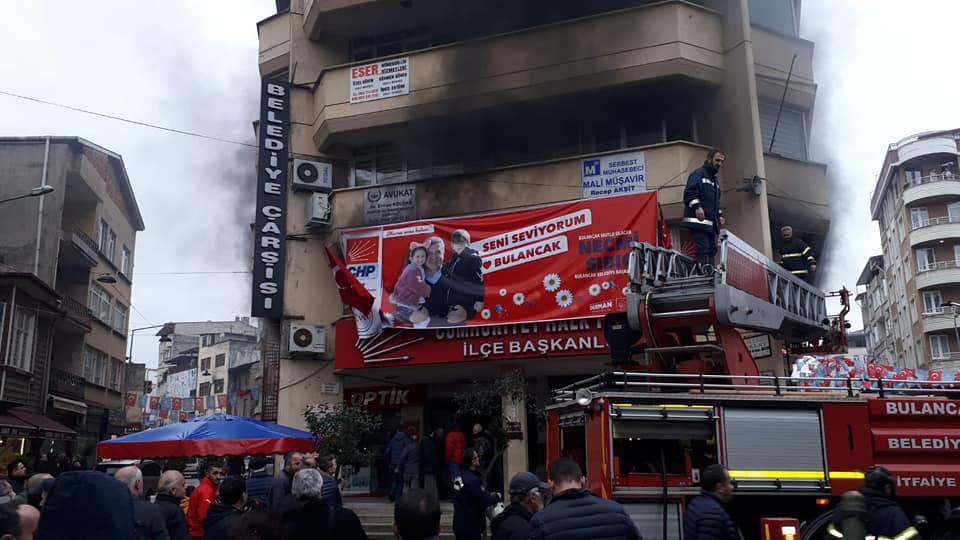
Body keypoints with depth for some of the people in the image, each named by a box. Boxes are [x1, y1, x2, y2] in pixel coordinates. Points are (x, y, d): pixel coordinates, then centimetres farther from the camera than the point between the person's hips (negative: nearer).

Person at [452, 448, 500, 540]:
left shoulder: (461, 476, 6)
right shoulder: (472, 480, -22)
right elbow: (485, 501, -21)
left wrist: (489, 495, 8)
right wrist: (496, 496, -2)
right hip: (471, 526, -9)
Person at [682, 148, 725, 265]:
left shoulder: (714, 180, 28)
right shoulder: (699, 173, -2)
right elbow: (690, 192, -16)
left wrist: (720, 215, 18)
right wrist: (697, 207, -29)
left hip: (711, 223, 10)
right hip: (699, 220, -10)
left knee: (712, 250, 6)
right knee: (703, 250, -16)